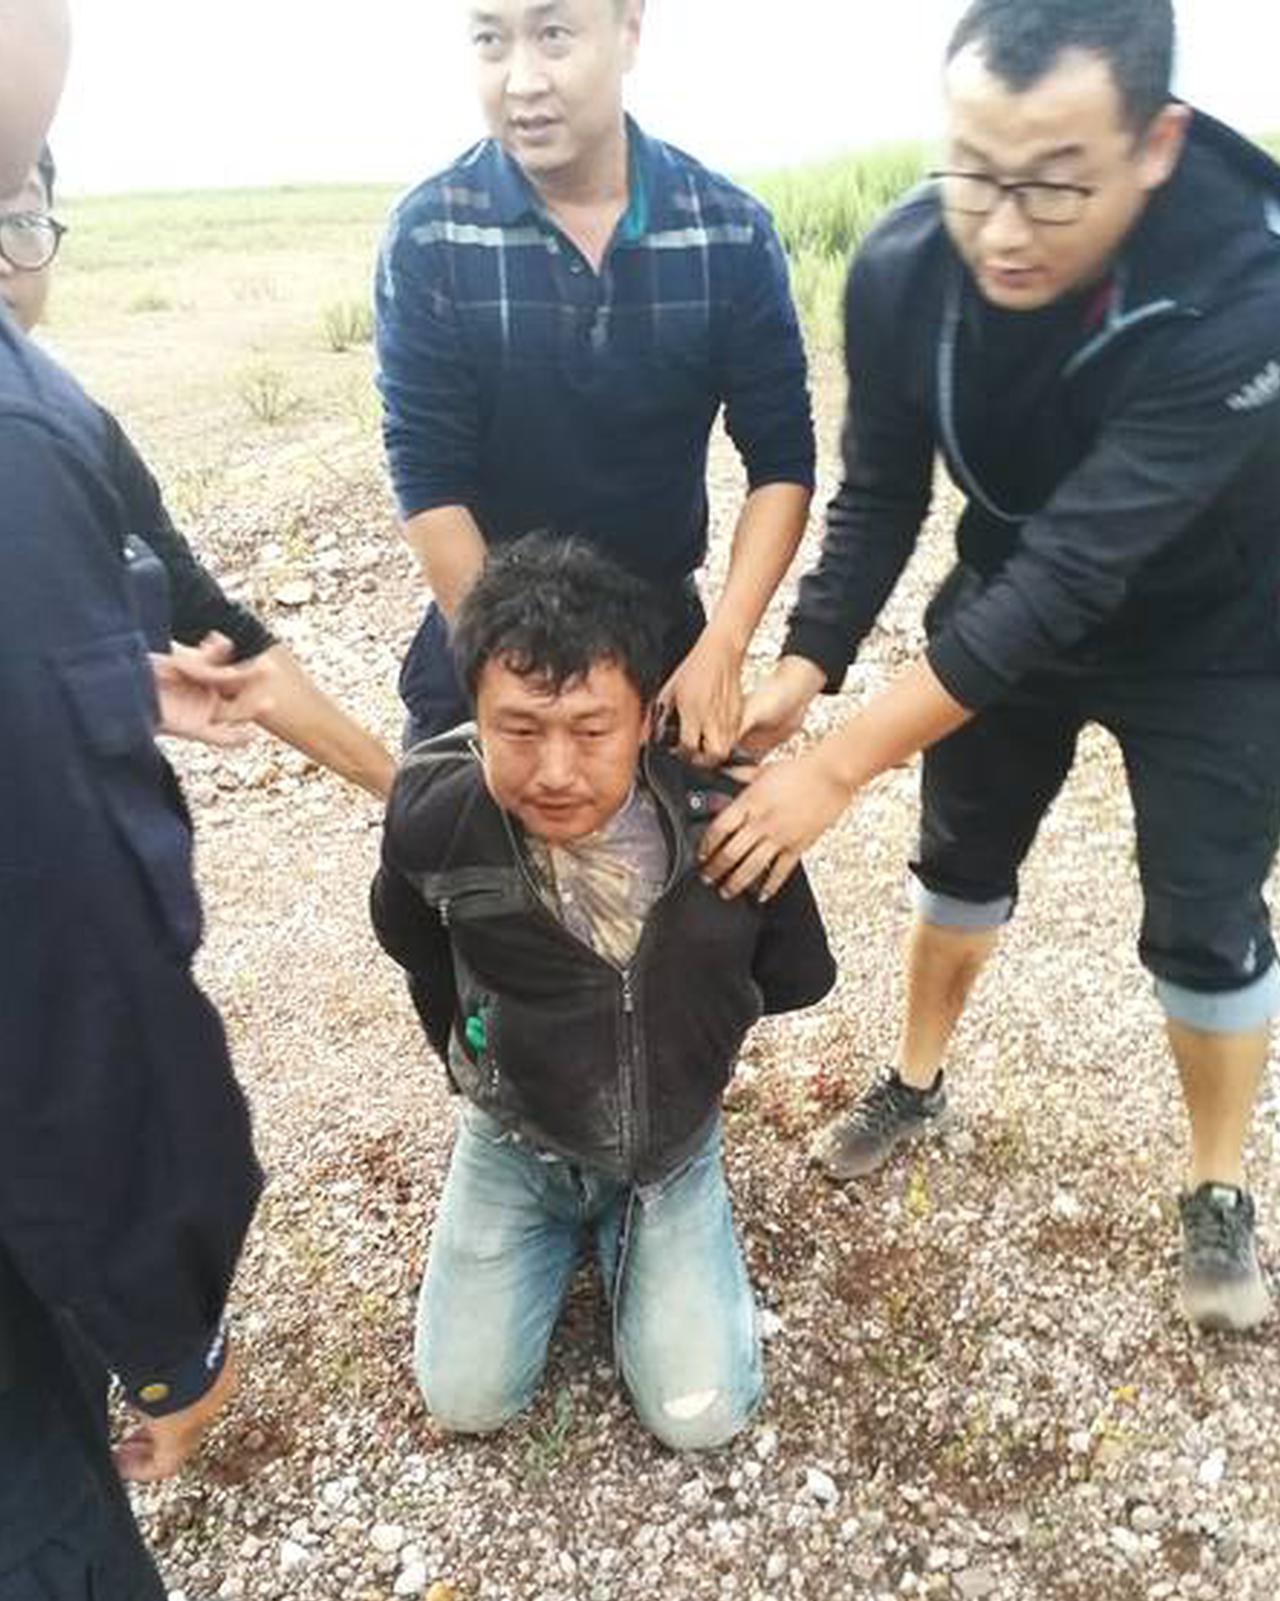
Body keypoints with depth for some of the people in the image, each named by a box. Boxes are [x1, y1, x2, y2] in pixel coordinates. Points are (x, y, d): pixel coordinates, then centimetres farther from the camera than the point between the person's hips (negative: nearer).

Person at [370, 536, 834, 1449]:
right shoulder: (433, 820, -28)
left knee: (700, 1414, -1)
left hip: (674, 1141, 0)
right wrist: (480, 1056, 6)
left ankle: (622, 1225, 24)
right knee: (466, 1399, 2)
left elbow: (799, 978, -8)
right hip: (515, 1138, 1)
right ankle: (570, 1228, 27)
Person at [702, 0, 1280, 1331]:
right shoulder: (900, 266, -23)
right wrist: (801, 669, -27)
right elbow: (877, 496, -12)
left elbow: (1077, 574, -41)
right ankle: (916, 1083, 40)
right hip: (1009, 600, 4)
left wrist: (840, 763, -41)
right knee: (961, 861, 15)